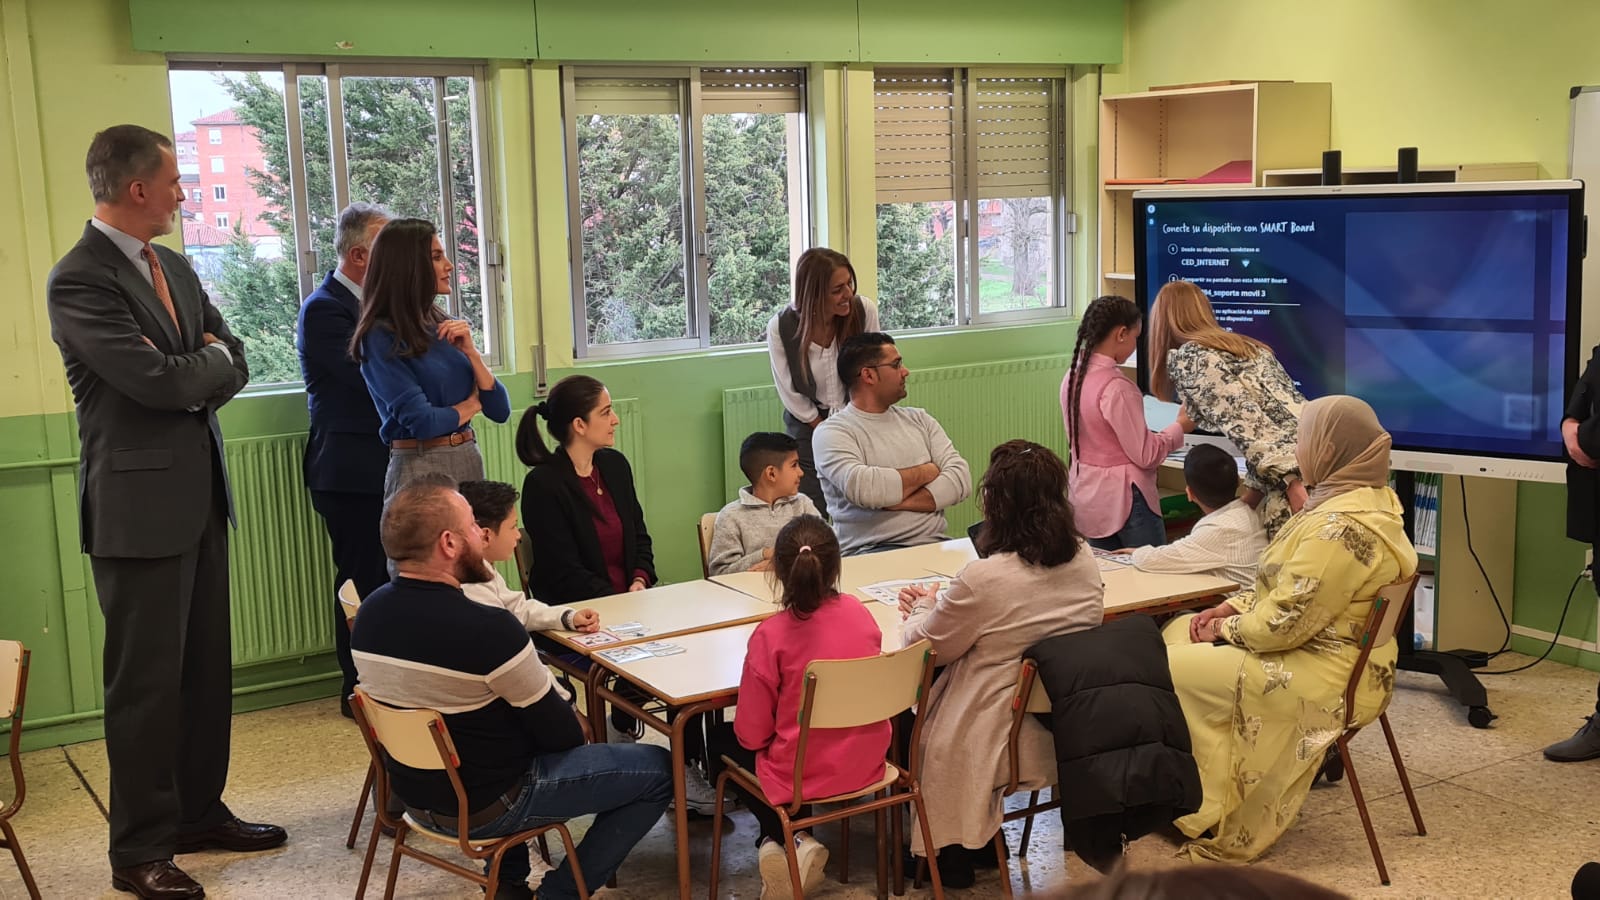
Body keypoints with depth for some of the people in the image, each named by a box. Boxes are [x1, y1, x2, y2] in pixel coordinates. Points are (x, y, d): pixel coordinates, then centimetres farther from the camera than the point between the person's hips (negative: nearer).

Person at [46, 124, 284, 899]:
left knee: (206, 667, 14)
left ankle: (200, 812, 28)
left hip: (199, 493, 8)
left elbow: (232, 363, 10)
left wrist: (193, 375, -10)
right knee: (147, 681, 0)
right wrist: (210, 360, -2)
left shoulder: (172, 267, 12)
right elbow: (155, 378, -21)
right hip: (140, 503, -8)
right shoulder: (79, 281, -14)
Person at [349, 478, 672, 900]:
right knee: (660, 769, 1)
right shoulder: (488, 628, -30)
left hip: (416, 792, 7)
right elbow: (560, 734, -17)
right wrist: (575, 727, 6)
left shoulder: (370, 611, -6)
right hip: (485, 805, -7)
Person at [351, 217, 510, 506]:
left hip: (470, 459, 6)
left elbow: (500, 411, 5)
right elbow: (422, 421, -18)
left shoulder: (447, 328, 7)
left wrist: (471, 351, -8)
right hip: (421, 469, -6)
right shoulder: (381, 338, -10)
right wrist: (471, 404, 0)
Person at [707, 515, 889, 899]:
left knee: (722, 741, 24)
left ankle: (779, 838, 13)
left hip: (802, 775, -5)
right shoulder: (858, 611, -9)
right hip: (867, 764, 5)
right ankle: (795, 840, 19)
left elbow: (751, 735, -16)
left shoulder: (771, 635, -23)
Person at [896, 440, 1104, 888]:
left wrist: (924, 607, 13)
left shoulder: (983, 579, -27)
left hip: (1003, 741, -7)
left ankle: (951, 851, 30)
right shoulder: (1084, 560, -6)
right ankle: (981, 840, 35)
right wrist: (942, 603, 17)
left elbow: (928, 645, -10)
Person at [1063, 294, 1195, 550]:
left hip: (1087, 496, 8)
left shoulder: (1073, 377, 1)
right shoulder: (1116, 387, -22)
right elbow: (1145, 455, -17)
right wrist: (1180, 426, -4)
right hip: (1123, 498, -8)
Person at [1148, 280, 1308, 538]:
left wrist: (1291, 481, -18)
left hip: (1297, 476, -8)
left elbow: (1242, 417, -11)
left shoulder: (1185, 357, 3)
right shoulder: (1250, 347, 27)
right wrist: (1252, 493, 20)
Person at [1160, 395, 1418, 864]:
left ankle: (1210, 817, 4)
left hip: (1326, 680, -11)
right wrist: (1234, 607, 4)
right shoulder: (1361, 500, 7)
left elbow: (1283, 623, -26)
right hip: (1324, 647, 11)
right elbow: (1291, 587, 16)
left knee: (1173, 668, -10)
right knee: (1178, 630, 12)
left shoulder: (1342, 526, -27)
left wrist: (1223, 629, -9)